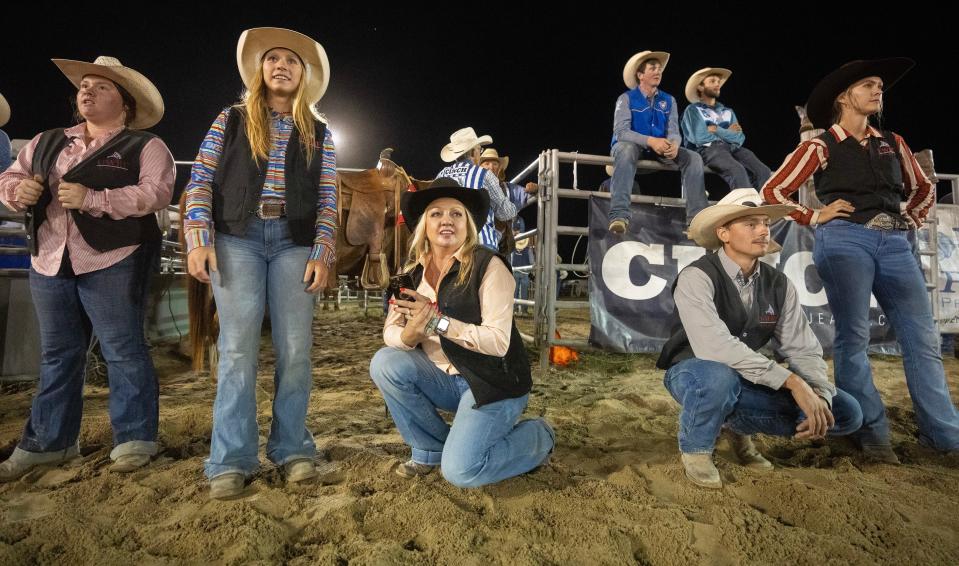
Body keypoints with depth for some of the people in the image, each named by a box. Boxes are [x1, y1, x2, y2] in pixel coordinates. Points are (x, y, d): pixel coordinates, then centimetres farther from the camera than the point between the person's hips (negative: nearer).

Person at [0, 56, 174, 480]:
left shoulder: (145, 146, 0)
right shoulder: (47, 142, 18)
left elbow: (155, 192, -15)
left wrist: (92, 198, -23)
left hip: (113, 262, -6)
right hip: (49, 263, 6)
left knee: (123, 351, -1)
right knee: (57, 354, 14)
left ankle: (134, 440, 9)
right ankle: (46, 442, 26)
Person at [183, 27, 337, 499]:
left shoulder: (318, 134, 14)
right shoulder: (231, 120, 12)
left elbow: (327, 200, 8)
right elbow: (200, 181, 6)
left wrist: (322, 254, -3)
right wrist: (199, 240, -6)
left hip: (295, 242, 1)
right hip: (237, 238, -1)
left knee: (295, 350, -1)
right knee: (238, 349, -4)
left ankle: (292, 449, 12)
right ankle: (231, 460, 5)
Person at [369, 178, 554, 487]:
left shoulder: (488, 266, -18)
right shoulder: (414, 272, 0)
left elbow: (498, 341, -24)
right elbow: (390, 332, -5)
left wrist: (437, 320, -30)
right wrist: (410, 334, -28)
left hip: (494, 383, -5)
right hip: (444, 379, 6)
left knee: (460, 471, -18)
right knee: (384, 363, -16)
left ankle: (536, 436, 11)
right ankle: (431, 448, 5)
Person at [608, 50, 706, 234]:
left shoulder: (669, 100, 9)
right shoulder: (626, 98, -5)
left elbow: (674, 131, -2)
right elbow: (620, 131, -18)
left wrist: (674, 144, -28)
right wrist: (650, 141, -33)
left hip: (660, 149, 5)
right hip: (632, 146, -5)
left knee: (693, 157, -15)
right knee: (626, 148, -39)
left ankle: (697, 216, -21)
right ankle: (619, 214, -51)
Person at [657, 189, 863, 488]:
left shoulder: (779, 284, -3)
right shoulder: (697, 277, -22)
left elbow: (803, 349, -4)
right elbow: (714, 346, -34)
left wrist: (819, 397, -24)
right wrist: (792, 382, -34)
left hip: (746, 381, 6)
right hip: (695, 374, -5)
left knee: (845, 413, -6)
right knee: (719, 376, -41)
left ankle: (737, 423, 13)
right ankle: (696, 447, -8)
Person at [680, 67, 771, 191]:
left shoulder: (728, 111, 28)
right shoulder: (693, 110, 12)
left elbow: (740, 138, 13)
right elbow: (700, 138, -5)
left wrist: (717, 130, 0)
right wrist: (728, 133, 10)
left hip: (732, 148, 6)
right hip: (709, 149, -6)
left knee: (763, 171, -23)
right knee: (737, 170, -35)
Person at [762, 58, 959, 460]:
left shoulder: (892, 143, 18)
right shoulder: (821, 146, 2)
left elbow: (923, 189, 30)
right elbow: (772, 191, -2)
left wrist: (910, 223, 16)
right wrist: (815, 218, -6)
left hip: (895, 244, 5)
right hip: (846, 240, -5)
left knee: (922, 338, 2)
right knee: (853, 337, -6)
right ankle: (871, 432, 3)